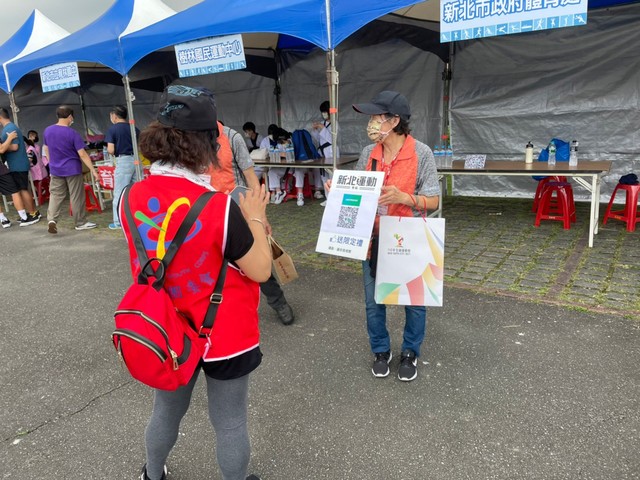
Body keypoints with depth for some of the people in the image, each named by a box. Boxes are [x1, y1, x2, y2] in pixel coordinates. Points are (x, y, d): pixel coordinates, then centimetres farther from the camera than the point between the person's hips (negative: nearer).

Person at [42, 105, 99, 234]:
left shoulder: (47, 131, 2)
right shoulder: (73, 133, -15)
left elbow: (46, 149, 14)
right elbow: (82, 154, -17)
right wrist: (93, 170, -14)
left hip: (55, 170, 5)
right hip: (72, 169, -4)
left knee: (55, 195, 10)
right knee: (77, 196, 5)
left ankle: (51, 219, -7)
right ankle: (81, 223, 14)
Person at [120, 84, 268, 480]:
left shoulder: (134, 197, -9)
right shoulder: (218, 206, -26)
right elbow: (261, 270, -17)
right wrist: (254, 218, -5)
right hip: (224, 336, -5)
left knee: (166, 411, 29)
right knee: (229, 423, 17)